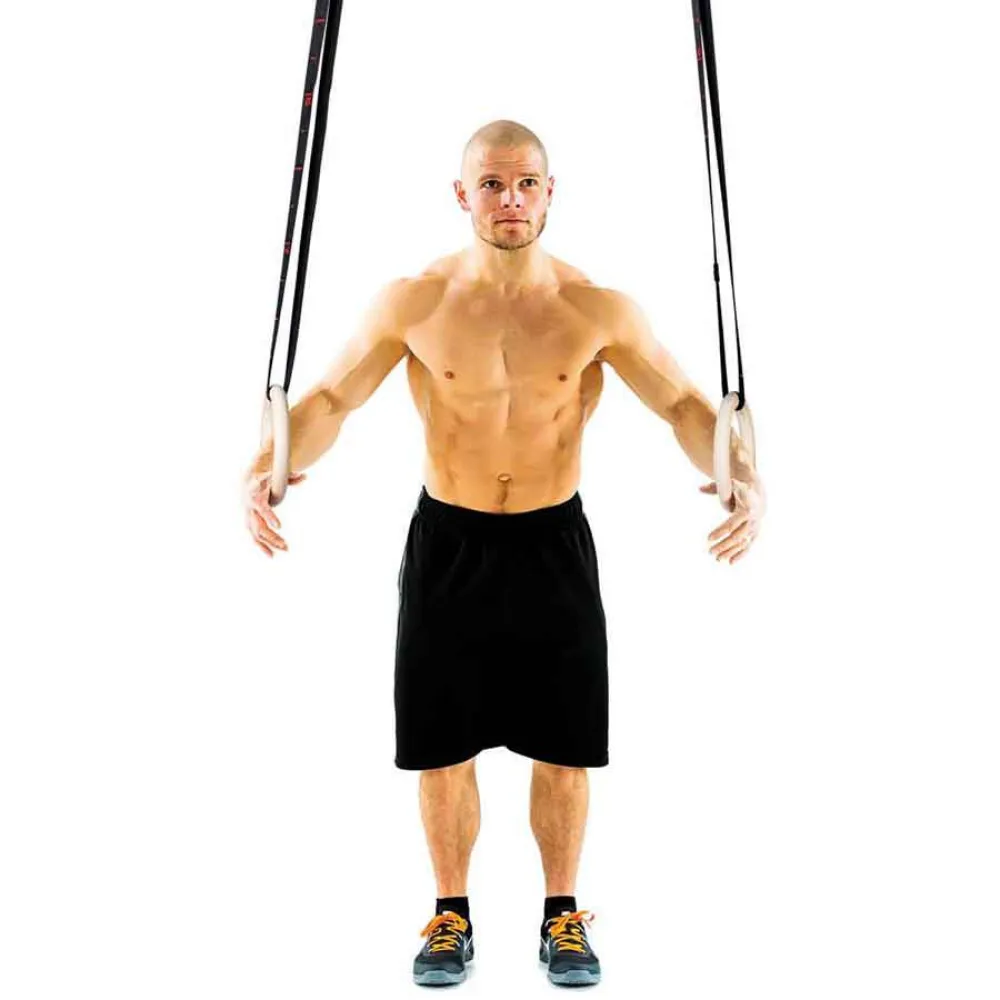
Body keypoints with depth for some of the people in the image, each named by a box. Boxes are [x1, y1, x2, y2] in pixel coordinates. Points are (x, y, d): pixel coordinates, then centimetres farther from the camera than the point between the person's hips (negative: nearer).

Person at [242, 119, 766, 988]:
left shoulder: (599, 309, -6)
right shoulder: (412, 304, -6)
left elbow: (683, 401, -3)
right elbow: (331, 398, -2)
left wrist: (742, 473, -22)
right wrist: (268, 466, -21)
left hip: (554, 543, 0)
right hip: (448, 545, 0)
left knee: (563, 748, 10)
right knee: (444, 748, 9)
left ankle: (563, 913, 33)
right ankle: (452, 914, 32)